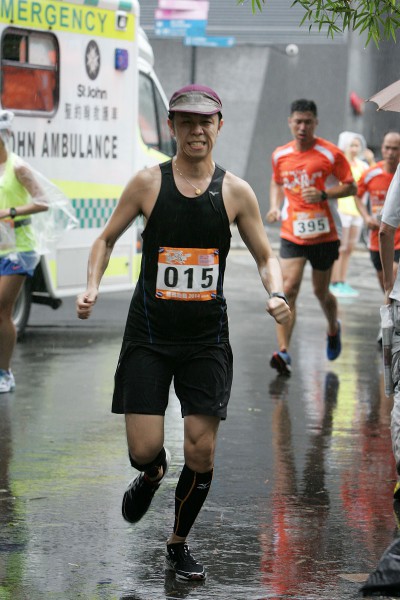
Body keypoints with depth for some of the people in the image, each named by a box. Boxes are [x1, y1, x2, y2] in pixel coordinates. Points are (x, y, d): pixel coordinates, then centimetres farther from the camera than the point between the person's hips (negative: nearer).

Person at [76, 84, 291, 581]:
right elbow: (106, 239, 6)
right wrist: (92, 287, -11)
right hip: (149, 335, -1)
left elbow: (265, 256, 8)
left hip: (206, 338, 1)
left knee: (201, 453, -2)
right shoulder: (148, 184, -3)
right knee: (144, 450, -7)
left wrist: (276, 294, -13)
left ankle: (178, 544, 22)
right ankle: (152, 475, 33)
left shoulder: (235, 192, 0)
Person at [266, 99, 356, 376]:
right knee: (289, 289, -14)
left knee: (321, 291, 11)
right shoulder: (280, 155, 4)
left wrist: (323, 194, -20)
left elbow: (351, 187, -4)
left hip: (324, 235, -2)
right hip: (292, 234, 2)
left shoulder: (331, 154, -7)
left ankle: (333, 329, 45)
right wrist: (275, 207, 3)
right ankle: (284, 352, -20)